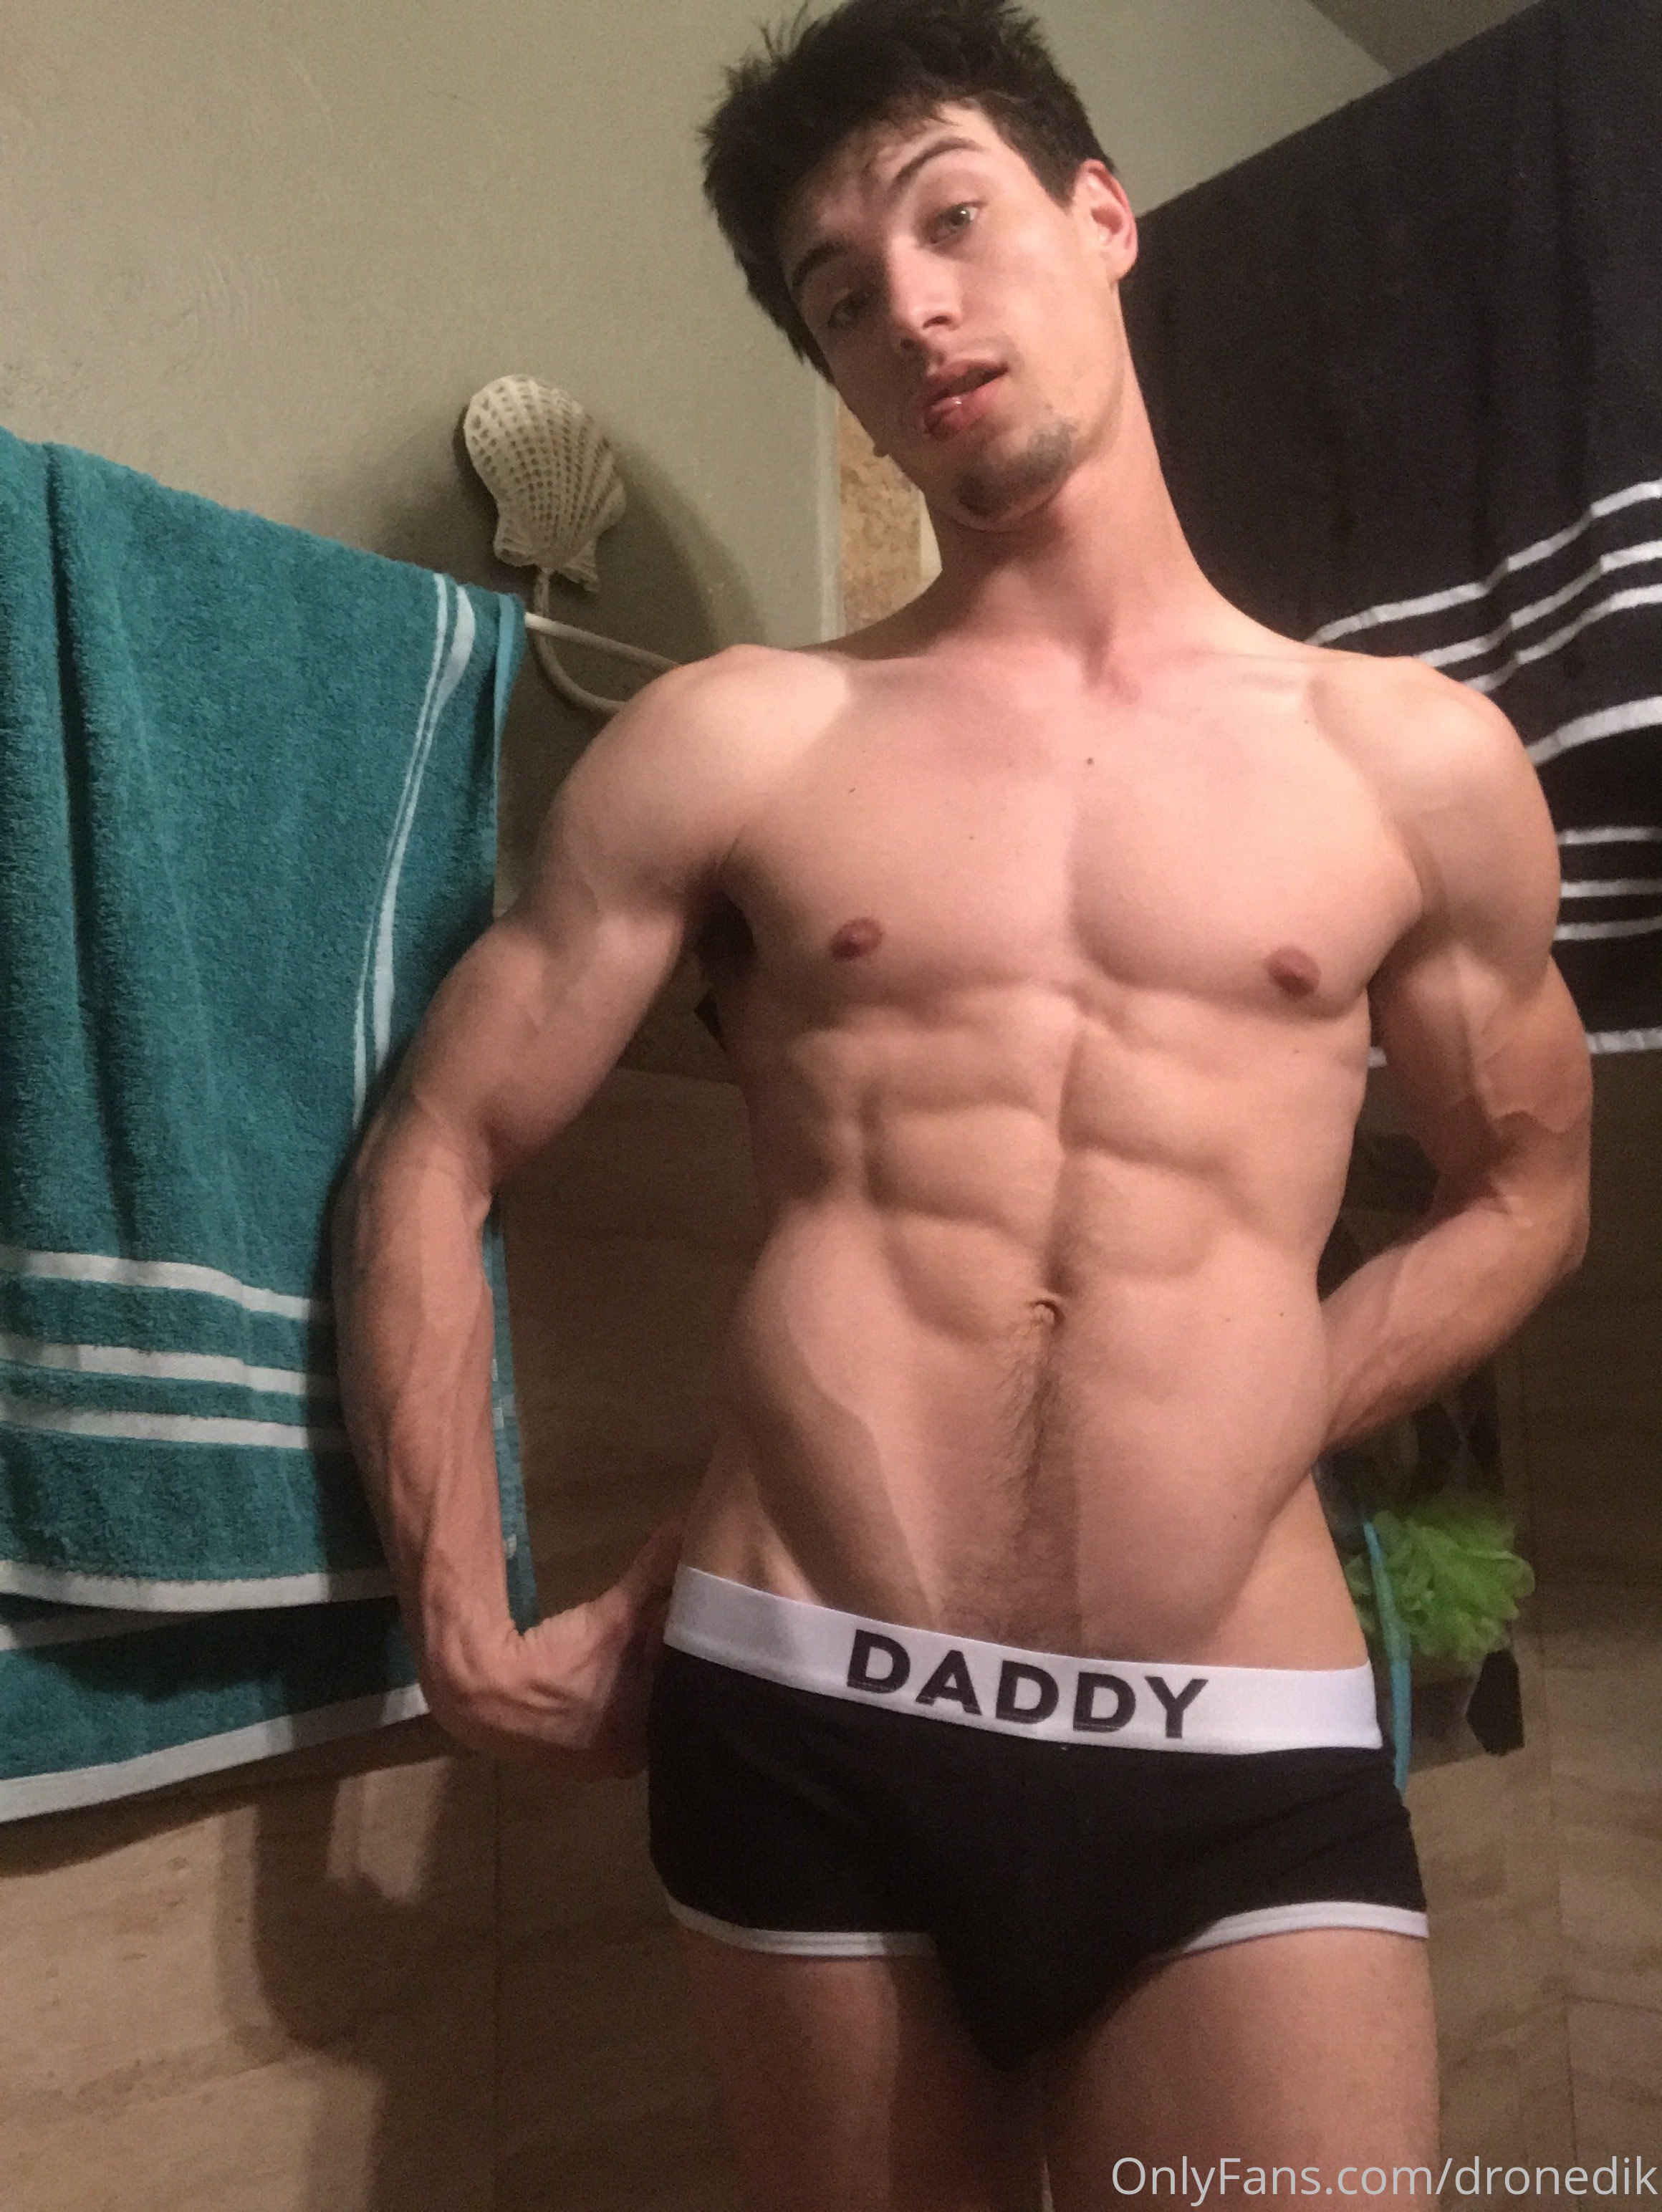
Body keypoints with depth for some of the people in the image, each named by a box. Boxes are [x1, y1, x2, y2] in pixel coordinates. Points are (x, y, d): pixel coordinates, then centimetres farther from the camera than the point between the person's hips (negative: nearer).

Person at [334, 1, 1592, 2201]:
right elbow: (434, 1160, 5)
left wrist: (1235, 1432, 7)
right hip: (805, 1728, 1)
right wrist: (463, 1626, 0)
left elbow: (1526, 1191, 17)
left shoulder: (1416, 761, 4)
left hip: (1241, 1763, 0)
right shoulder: (734, 740, 3)